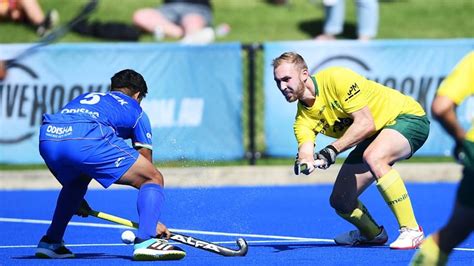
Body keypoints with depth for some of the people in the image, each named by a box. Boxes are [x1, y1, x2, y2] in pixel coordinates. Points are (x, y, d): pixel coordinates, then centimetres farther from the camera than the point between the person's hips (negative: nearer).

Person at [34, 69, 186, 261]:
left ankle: (50, 242, 35)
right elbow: (147, 171, 28)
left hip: (47, 137, 6)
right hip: (88, 137, -6)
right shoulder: (135, 110, 29)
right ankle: (145, 241, -15)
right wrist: (154, 221, 33)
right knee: (154, 179, 6)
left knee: (78, 181, 39)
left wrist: (77, 199, 53)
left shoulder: (85, 97, 41)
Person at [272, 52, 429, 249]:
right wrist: (304, 162, -46)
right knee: (340, 201, 1)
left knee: (373, 157, -38)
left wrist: (333, 149, -36)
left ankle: (411, 230, -31)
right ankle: (372, 234, 34)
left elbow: (365, 123, -29)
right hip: (374, 137, 8)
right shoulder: (304, 117, -6)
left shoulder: (336, 79, -25)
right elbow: (305, 149, -22)